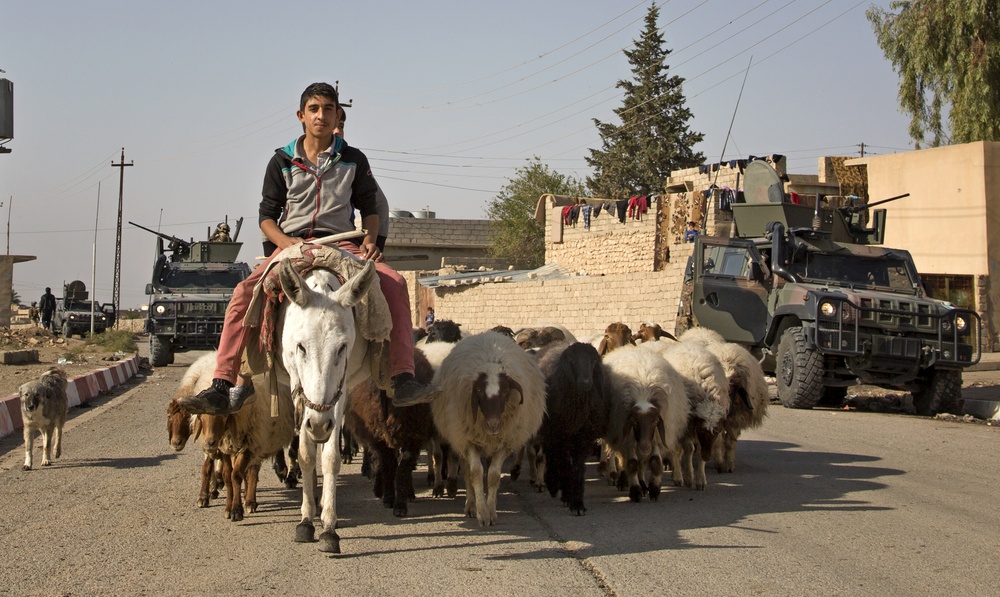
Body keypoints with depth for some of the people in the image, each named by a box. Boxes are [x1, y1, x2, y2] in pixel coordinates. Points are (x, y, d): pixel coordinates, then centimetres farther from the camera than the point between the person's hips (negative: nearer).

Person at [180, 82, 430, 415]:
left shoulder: (354, 160, 10)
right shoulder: (282, 162, 9)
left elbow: (369, 208, 17)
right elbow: (266, 215, 9)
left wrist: (370, 240, -5)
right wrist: (286, 242, -11)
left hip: (342, 244, 0)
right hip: (290, 244, 0)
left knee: (393, 283, -27)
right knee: (245, 292, -26)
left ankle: (402, 378, -28)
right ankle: (222, 387, -26)